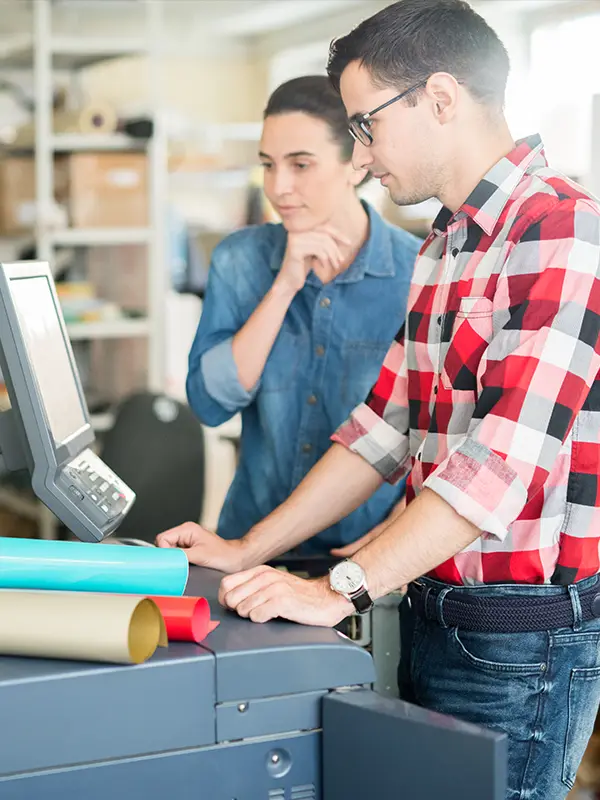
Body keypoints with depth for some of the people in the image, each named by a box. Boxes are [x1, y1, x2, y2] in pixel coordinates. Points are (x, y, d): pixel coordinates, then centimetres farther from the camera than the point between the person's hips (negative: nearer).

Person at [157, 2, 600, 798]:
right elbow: (387, 427, 14)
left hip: (522, 634, -8)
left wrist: (339, 591, -26)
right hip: (435, 611, 8)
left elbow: (505, 456, -25)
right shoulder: (444, 249, 14)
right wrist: (245, 553, 8)